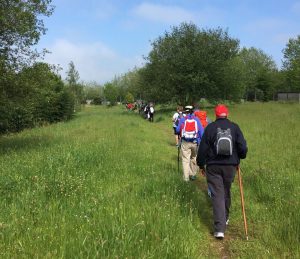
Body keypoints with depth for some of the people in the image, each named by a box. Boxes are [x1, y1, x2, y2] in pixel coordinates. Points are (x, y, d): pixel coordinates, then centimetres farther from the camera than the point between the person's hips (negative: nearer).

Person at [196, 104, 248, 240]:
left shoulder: (210, 127, -6)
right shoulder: (234, 127, -2)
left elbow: (203, 148, -4)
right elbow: (243, 147, -2)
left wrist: (201, 165, 9)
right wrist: (239, 158, 18)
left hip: (213, 166, -2)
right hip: (230, 166, 2)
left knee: (217, 194, -2)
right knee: (226, 192, 20)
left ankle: (219, 228, -9)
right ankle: (225, 218, 38)